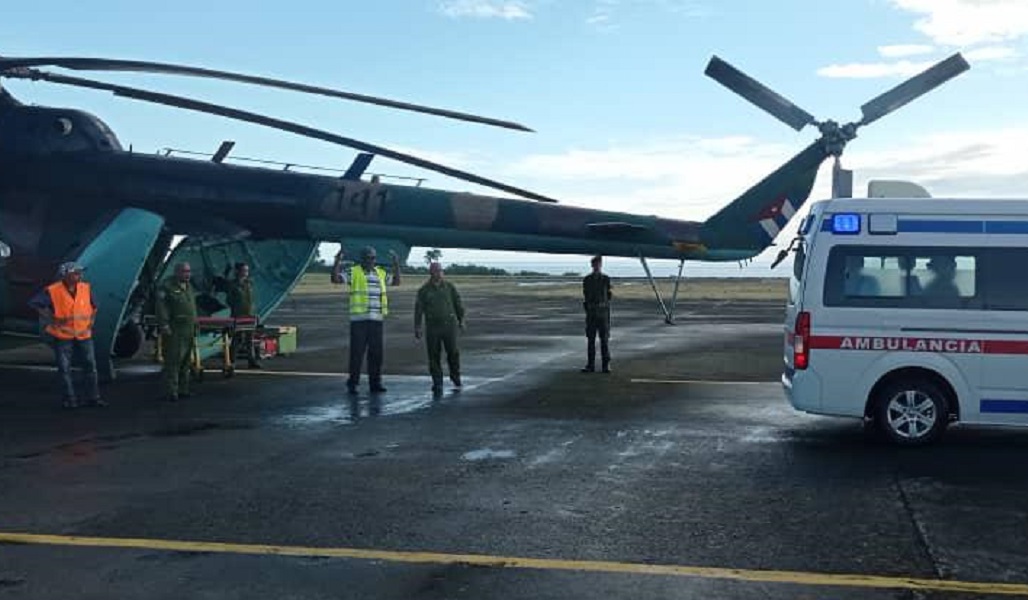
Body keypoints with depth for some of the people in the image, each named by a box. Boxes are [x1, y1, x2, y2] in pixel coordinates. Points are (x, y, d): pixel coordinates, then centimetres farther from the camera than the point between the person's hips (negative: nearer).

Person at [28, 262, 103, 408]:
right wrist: (53, 319, -11)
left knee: (90, 366, 4)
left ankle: (93, 397, 13)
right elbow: (34, 303, -7)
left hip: (84, 335, 3)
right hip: (62, 335, -3)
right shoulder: (52, 291, -13)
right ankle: (70, 399, 11)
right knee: (64, 369, 2)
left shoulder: (86, 288, 0)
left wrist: (91, 322, 7)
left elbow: (93, 306, 17)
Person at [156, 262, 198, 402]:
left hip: (188, 329, 8)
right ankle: (172, 392, -5)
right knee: (173, 360, -7)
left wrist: (195, 328, 21)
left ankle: (183, 389, 20)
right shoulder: (167, 286, -8)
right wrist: (164, 325, -21)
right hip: (174, 331, -8)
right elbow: (161, 307, -15)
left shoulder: (189, 287, 18)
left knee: (186, 361, 12)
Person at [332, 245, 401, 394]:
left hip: (376, 320, 5)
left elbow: (396, 281, 28)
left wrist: (396, 263, 19)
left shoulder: (380, 273, 15)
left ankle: (375, 383, 13)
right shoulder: (353, 272, -1)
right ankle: (352, 383, 5)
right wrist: (338, 259, -20)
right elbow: (335, 279, -12)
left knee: (376, 353, 6)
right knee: (357, 352, -3)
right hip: (358, 319, -5)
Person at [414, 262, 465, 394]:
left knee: (453, 352, -2)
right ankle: (437, 382, 9)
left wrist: (461, 320, 11)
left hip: (449, 325, 0)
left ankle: (455, 378, 20)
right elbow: (418, 309, 3)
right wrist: (417, 327, -2)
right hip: (432, 326, 0)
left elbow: (458, 303, 13)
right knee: (434, 356, 0)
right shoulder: (424, 290, 4)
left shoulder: (449, 287, 6)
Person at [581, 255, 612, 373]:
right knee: (591, 339, 3)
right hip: (591, 312, 1)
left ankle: (606, 365, 4)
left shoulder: (606, 279, 3)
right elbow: (585, 296, 9)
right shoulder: (587, 280, 5)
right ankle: (590, 365, 8)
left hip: (603, 311, -1)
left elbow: (609, 295, 7)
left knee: (604, 339, 0)